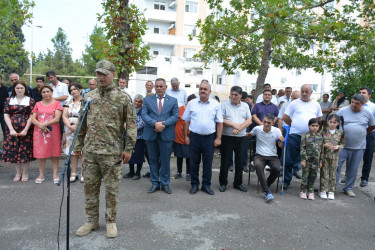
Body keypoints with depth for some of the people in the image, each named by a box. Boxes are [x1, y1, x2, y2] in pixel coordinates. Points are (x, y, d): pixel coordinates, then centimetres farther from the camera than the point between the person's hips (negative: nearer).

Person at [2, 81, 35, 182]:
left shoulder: (30, 100, 3)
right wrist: (11, 129, -8)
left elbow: (31, 116, -3)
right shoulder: (9, 100, 10)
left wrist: (26, 130, -12)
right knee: (14, 150, 5)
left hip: (26, 130, -2)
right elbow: (6, 115, 4)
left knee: (25, 150, 0)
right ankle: (18, 173, 19)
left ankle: (25, 173, 14)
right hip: (12, 130, 2)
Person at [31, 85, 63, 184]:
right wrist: (41, 126, -11)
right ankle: (41, 175, 14)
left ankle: (55, 174, 10)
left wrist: (45, 124, -14)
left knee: (54, 153, 1)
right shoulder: (38, 104, 14)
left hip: (53, 131, -2)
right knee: (40, 153, 4)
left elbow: (57, 118, -6)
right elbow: (33, 119, 6)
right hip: (39, 131, 3)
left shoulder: (57, 103, 5)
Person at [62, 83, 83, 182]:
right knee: (72, 150, 5)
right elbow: (64, 116, 6)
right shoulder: (68, 103, 15)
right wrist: (69, 126, -12)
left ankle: (83, 173, 1)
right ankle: (74, 173, 13)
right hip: (69, 130, 4)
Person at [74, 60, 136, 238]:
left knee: (111, 189, 6)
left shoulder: (122, 98, -3)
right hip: (90, 150, 4)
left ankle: (111, 221, 23)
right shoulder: (88, 97, 9)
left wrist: (129, 148, -10)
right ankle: (91, 220, 30)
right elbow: (82, 123, 15)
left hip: (112, 152, -4)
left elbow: (131, 124, -6)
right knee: (90, 186, 13)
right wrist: (78, 144, 13)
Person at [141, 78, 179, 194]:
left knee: (165, 161, 5)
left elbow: (175, 116, -1)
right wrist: (155, 123, -18)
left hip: (166, 135, -1)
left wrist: (164, 124, -16)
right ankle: (155, 183, 21)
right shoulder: (148, 100, 8)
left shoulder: (173, 100, 7)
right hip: (151, 135, 1)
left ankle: (165, 184, 19)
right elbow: (144, 115, -2)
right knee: (153, 160, 9)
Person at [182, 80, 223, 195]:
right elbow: (186, 121, 7)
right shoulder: (192, 103, 4)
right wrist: (186, 136, 3)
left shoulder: (216, 105, 3)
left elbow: (219, 123, 3)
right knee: (194, 162, 8)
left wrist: (218, 138, -3)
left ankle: (206, 185, 21)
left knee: (208, 163, 7)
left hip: (209, 137, 0)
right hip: (194, 137, 1)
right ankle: (194, 184, 22)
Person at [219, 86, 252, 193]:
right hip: (227, 137, -3)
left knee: (240, 161, 9)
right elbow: (221, 120, -7)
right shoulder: (225, 105, 2)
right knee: (225, 161, 3)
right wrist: (234, 125, -15)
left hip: (241, 138, 3)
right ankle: (223, 183, 16)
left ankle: (238, 183, 22)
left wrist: (239, 128, -13)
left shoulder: (245, 106, 11)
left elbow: (249, 120, 3)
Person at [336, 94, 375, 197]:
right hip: (342, 145, -2)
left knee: (353, 169, 10)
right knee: (336, 166, -3)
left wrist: (363, 133, 14)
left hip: (359, 147, 2)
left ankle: (348, 188, 24)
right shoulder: (343, 111, -4)